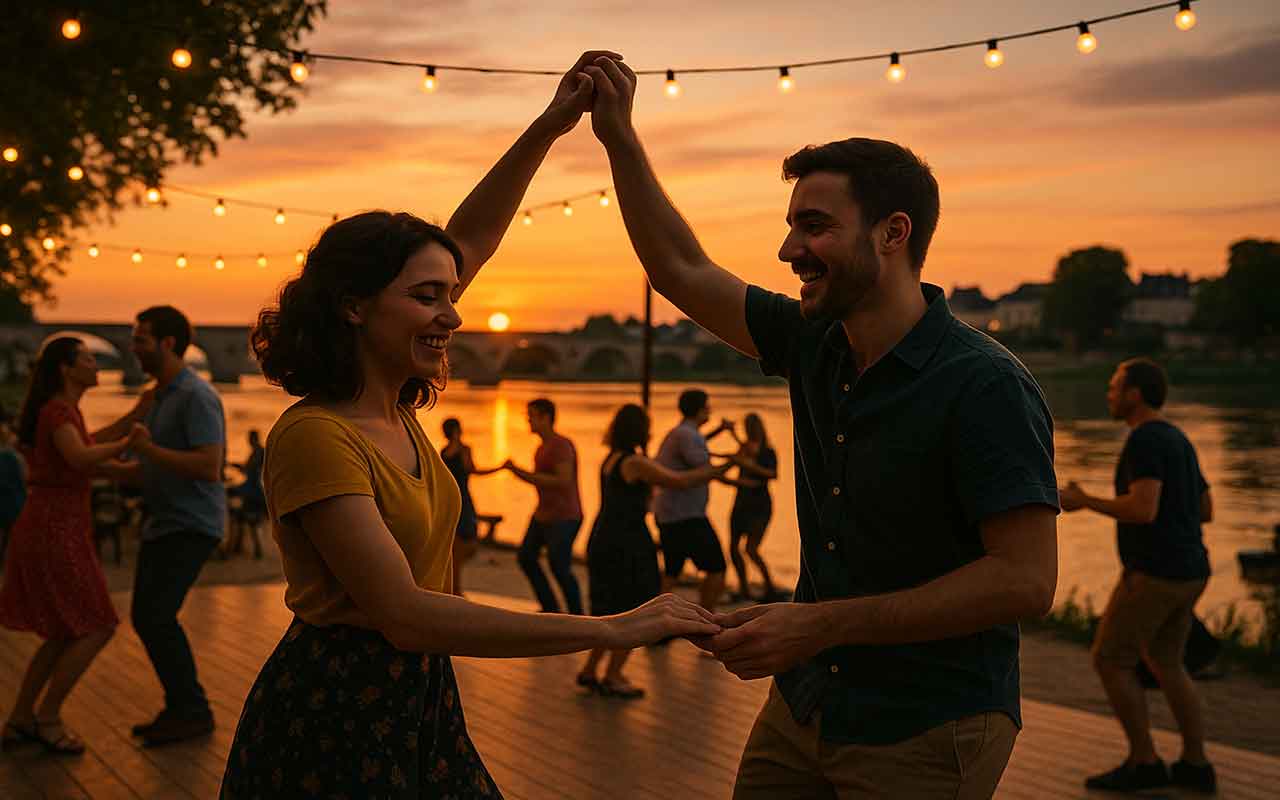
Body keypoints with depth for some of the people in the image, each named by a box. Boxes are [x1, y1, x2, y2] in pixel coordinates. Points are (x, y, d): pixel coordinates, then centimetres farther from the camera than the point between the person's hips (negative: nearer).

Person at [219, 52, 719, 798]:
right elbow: (404, 613, -28)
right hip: (332, 717, -8)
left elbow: (469, 238, 10)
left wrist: (550, 127, 1)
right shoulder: (313, 435, -20)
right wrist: (611, 630, -30)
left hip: (418, 707, 8)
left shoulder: (398, 406, 3)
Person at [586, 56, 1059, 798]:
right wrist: (620, 138, 4)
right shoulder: (818, 346, 2)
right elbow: (684, 272, 12)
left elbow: (1026, 579, -24)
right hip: (802, 706, 7)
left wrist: (821, 625, -24)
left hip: (927, 736, -6)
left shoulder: (985, 386, -20)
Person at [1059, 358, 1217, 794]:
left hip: (1154, 573, -9)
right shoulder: (1177, 441, 14)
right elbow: (1205, 511, 20)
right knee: (1164, 664, 19)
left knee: (1109, 662, 2)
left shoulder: (1144, 439, -16)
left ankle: (1143, 763, 6)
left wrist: (1084, 502, -12)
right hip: (1186, 572, 9)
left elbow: (1144, 511, -26)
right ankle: (1195, 766, 19)